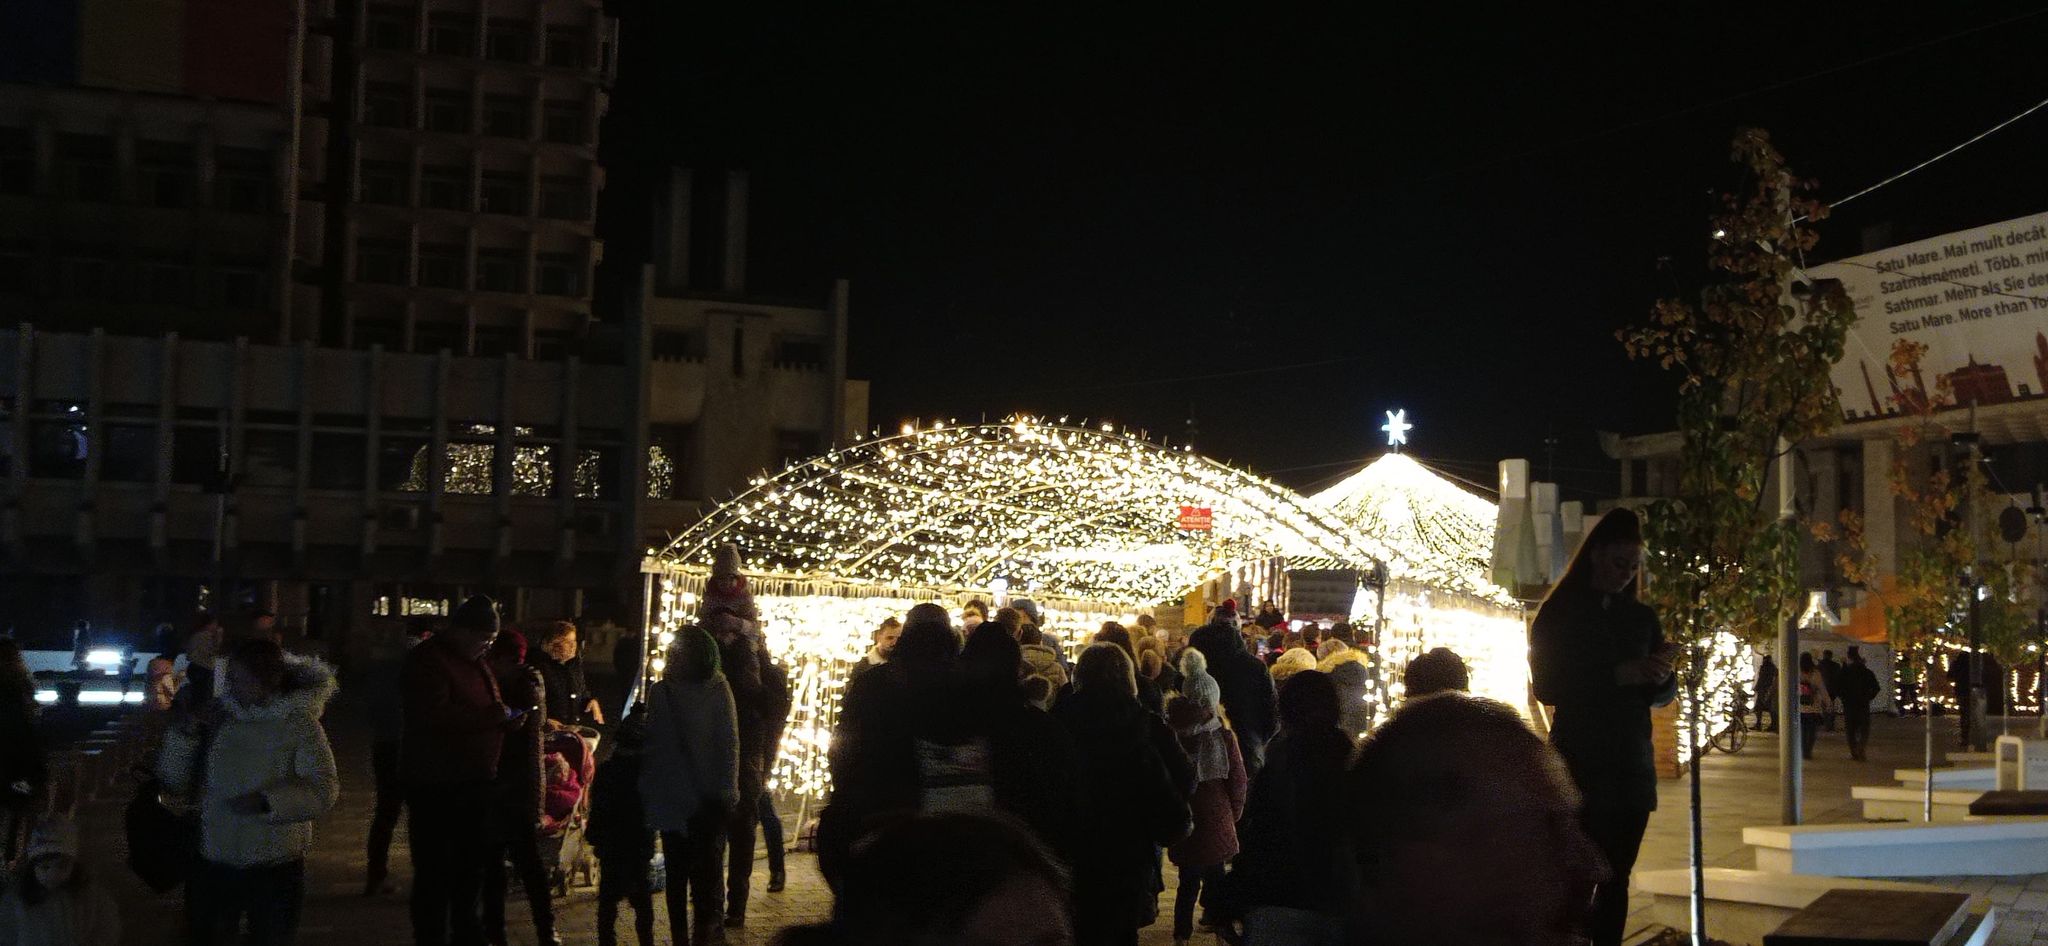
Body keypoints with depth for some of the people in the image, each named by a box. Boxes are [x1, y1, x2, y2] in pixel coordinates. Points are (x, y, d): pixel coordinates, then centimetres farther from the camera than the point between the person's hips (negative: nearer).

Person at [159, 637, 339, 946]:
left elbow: (324, 790, -16)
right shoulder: (216, 717, 1)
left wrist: (268, 801, -28)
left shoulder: (299, 723, -9)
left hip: (276, 866, -3)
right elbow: (174, 782, 5)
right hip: (213, 865, 3)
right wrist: (185, 733, -9)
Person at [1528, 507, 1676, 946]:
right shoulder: (1558, 614, 1)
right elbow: (1547, 687, -8)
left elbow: (1664, 694, 13)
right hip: (1579, 765, -4)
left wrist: (1661, 677, -11)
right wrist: (1617, 676, -18)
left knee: (1616, 878, 2)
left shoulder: (1642, 617, 12)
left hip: (1633, 766, 4)